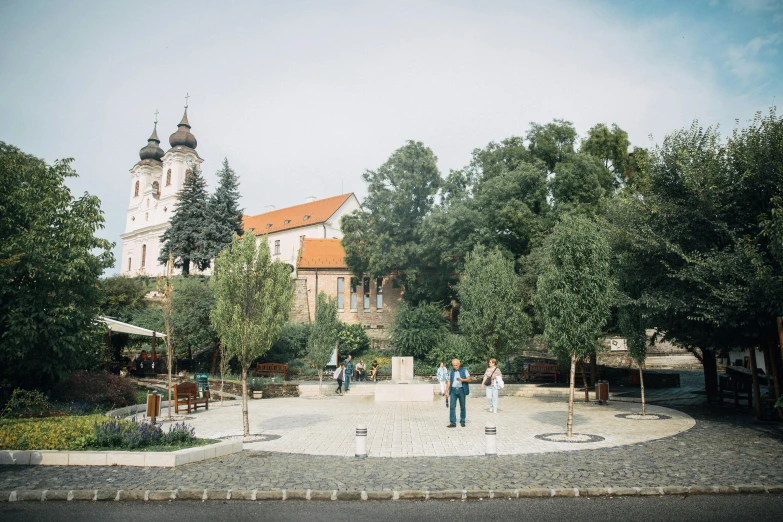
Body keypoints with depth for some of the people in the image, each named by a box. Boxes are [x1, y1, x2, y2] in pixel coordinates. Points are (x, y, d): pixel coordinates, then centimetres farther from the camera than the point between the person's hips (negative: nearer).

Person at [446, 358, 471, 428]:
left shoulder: (464, 371, 4)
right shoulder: (451, 372, 13)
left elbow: (469, 379, -2)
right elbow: (449, 382, 12)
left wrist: (462, 380, -18)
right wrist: (446, 391, 3)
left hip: (461, 390, -2)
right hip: (453, 390, 2)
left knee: (462, 407, 4)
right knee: (452, 406, -7)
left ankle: (462, 422, 16)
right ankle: (452, 423, -6)